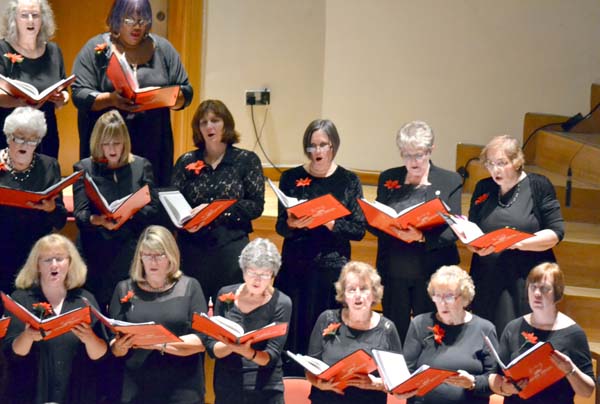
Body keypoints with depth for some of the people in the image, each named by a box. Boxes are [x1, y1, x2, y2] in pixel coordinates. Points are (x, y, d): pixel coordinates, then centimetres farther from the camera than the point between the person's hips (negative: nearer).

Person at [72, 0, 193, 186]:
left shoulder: (163, 49, 12)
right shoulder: (95, 49, 4)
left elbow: (186, 93, 10)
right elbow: (79, 95, -4)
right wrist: (110, 100, -22)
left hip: (153, 148, 2)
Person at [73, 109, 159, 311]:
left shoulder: (141, 166, 10)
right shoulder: (84, 168, 6)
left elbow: (153, 209, 4)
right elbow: (79, 214, -2)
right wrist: (97, 220, -25)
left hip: (131, 254, 0)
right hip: (96, 255, 0)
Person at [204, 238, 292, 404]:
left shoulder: (281, 303, -6)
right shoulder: (226, 295, 1)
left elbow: (272, 356, -11)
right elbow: (211, 347, -1)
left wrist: (248, 353, -30)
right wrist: (231, 346, -21)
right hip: (225, 389, 2)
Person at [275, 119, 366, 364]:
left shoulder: (349, 181, 4)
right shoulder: (291, 178, 7)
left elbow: (359, 231, -2)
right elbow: (280, 226, 4)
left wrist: (330, 223, -17)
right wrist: (292, 224, -18)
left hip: (333, 268, -1)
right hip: (295, 268, 1)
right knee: (293, 333, 0)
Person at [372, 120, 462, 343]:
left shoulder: (450, 181, 2)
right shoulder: (388, 179, 11)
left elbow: (453, 230, -5)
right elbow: (373, 222, 9)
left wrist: (422, 237, -22)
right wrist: (396, 232, -13)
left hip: (432, 273, -2)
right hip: (393, 272, 3)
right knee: (394, 333, 5)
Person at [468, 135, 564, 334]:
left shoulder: (538, 185, 0)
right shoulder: (483, 189, 11)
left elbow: (556, 232, -4)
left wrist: (518, 243, -17)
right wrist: (475, 245, -8)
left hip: (527, 280, -3)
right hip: (487, 280, 3)